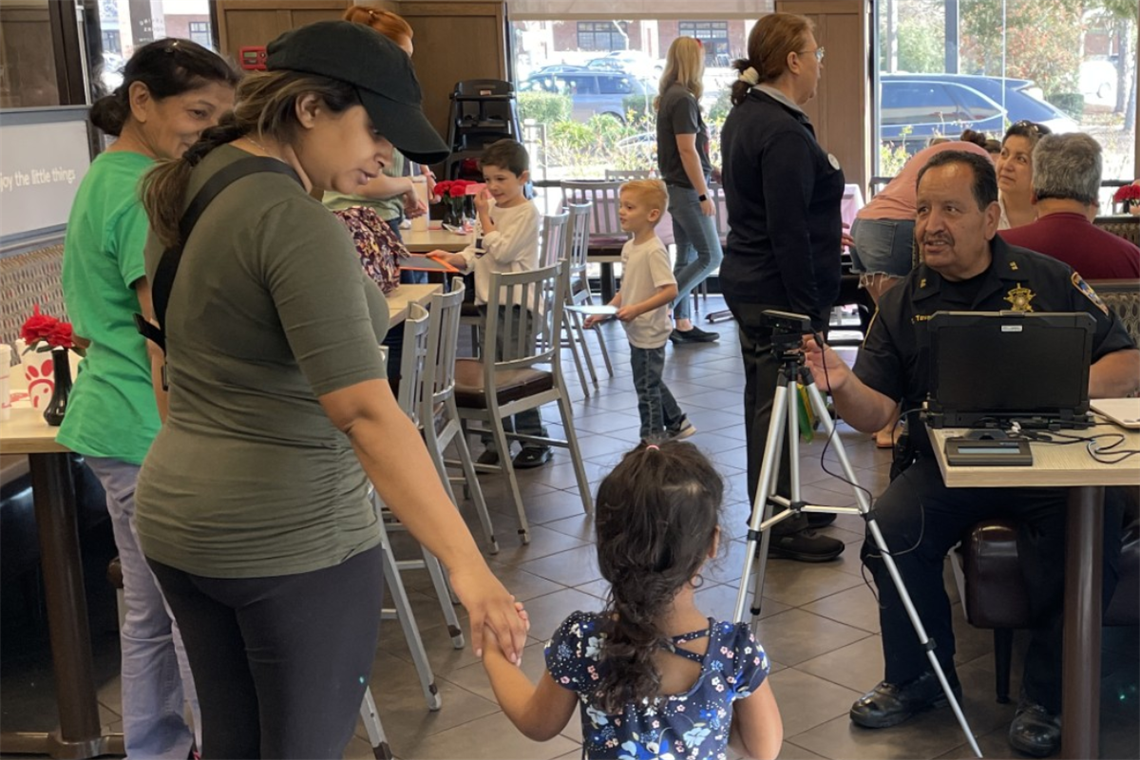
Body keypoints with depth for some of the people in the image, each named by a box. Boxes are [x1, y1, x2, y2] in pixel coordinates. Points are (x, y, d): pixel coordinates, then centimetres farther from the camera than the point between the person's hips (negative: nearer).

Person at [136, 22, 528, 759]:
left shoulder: (186, 185, 7)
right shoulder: (297, 223, -22)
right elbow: (366, 413, -30)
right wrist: (467, 563, -31)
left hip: (177, 518, 9)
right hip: (291, 536, -8)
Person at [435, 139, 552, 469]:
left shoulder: (528, 213, -10)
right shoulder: (492, 208, 13)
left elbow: (502, 251, -19)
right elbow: (476, 253, 14)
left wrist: (484, 216, -12)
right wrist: (454, 258, -4)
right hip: (489, 299, 8)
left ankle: (534, 440, 9)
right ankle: (496, 441, 20)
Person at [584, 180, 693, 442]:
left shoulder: (654, 250, -20)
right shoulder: (629, 247, 7)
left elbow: (670, 290, -27)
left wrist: (637, 310, -31)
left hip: (649, 333, -9)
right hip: (636, 331, 9)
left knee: (646, 386, 3)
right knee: (651, 382, 22)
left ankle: (652, 438, 17)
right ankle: (677, 423, 38)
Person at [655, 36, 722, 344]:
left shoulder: (669, 96, 12)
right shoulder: (684, 99, -17)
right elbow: (687, 150, -20)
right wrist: (704, 195, -17)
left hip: (677, 188, 10)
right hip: (687, 189, -10)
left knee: (687, 257, 12)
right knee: (711, 256, -4)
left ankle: (683, 324, 16)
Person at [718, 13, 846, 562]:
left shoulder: (745, 115, 12)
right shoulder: (784, 134, -20)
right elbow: (789, 232, -23)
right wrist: (807, 309, -20)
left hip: (748, 282, 11)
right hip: (780, 291, -11)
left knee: (766, 401, 17)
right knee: (776, 404, -2)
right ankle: (778, 528, 8)